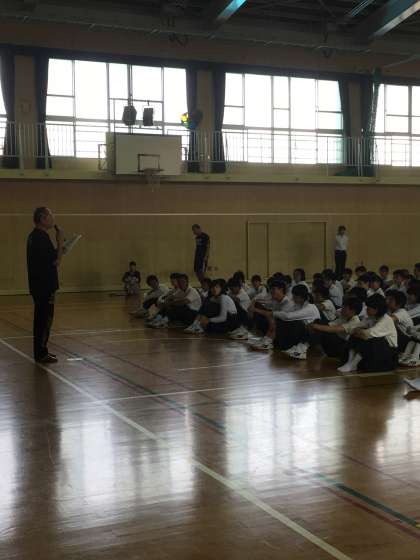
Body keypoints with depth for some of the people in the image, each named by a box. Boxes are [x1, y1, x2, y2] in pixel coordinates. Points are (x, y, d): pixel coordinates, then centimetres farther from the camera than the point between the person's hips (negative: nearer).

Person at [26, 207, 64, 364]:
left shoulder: (35, 236, 14)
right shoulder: (41, 237, -18)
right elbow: (55, 261, -20)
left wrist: (59, 248, 11)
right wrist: (60, 242, -12)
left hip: (40, 285, 10)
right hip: (44, 286, -10)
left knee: (42, 319, 15)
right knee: (45, 319, -5)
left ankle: (41, 351, 23)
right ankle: (41, 354, 1)